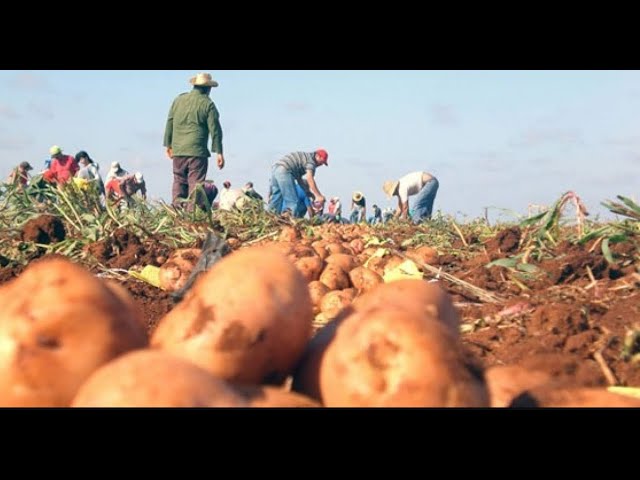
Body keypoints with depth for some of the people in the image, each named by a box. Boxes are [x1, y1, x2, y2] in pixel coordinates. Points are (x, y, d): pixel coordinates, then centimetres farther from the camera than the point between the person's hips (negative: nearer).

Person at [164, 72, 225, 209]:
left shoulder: (178, 100, 10)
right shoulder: (208, 104, -2)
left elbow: (169, 123, 13)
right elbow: (215, 129, -5)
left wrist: (168, 145, 21)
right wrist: (219, 152, -2)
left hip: (177, 151, 4)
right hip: (197, 151, -4)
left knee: (179, 181, 12)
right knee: (195, 184, -2)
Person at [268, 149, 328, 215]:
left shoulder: (303, 156, 28)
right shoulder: (311, 159, 1)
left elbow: (299, 179, 30)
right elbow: (309, 178, -13)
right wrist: (318, 196, -14)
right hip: (284, 171, -10)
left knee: (276, 200, 13)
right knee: (292, 201, -8)